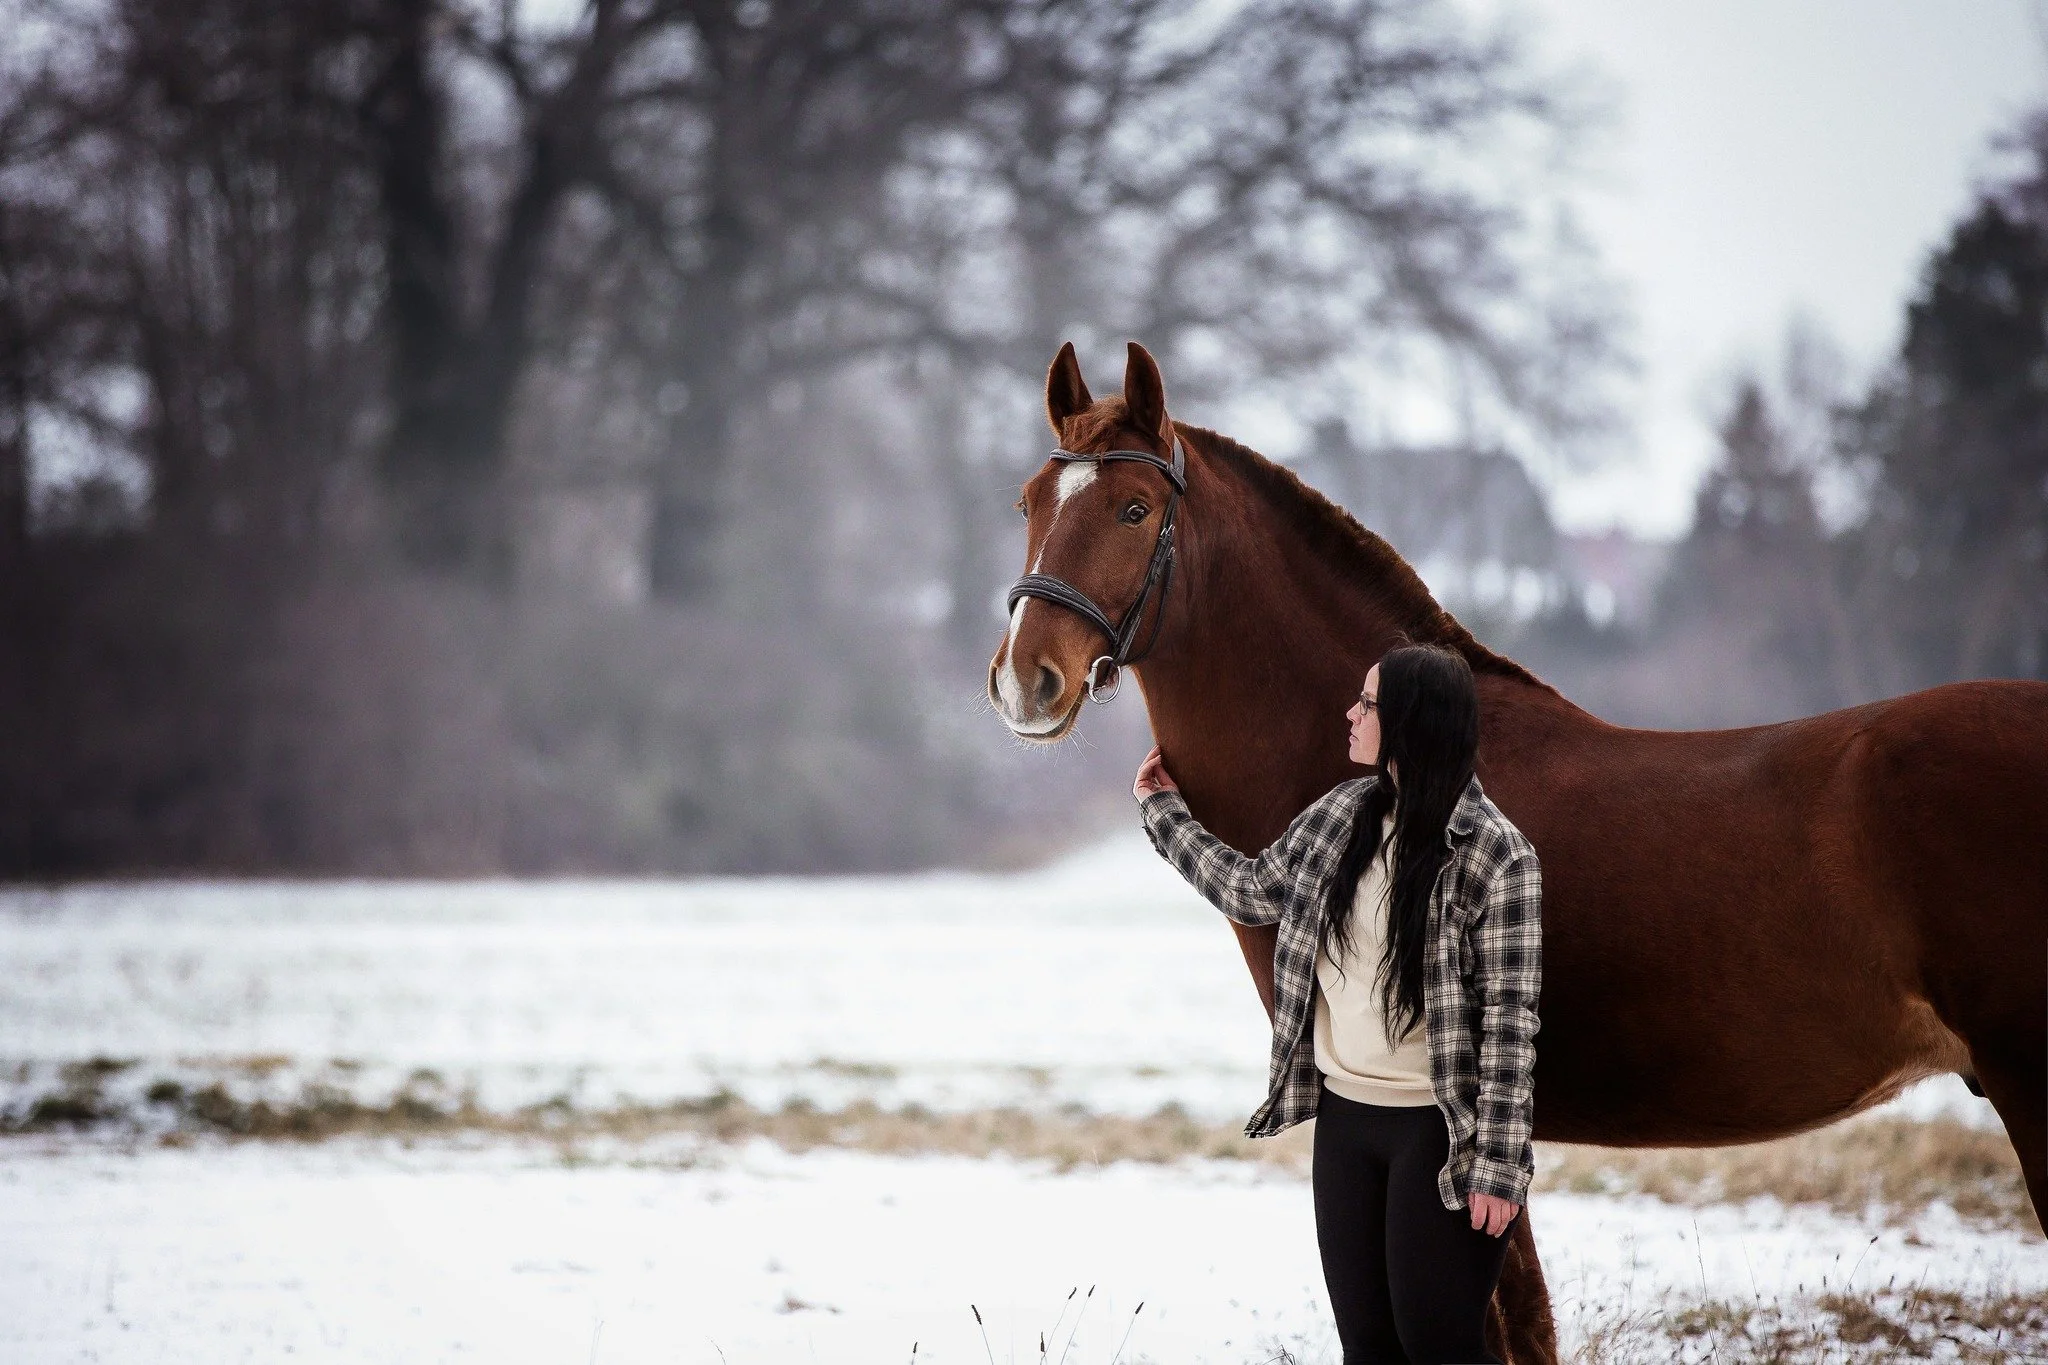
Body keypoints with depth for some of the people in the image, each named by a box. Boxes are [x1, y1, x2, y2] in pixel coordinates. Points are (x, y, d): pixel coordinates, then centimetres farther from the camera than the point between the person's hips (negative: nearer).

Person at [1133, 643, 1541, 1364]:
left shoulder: (1495, 855, -14)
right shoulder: (1340, 816, 6)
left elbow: (1509, 1022, -15)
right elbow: (1253, 891, 24)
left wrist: (1499, 1166, -17)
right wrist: (1164, 813, 28)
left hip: (1439, 1130, -7)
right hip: (1345, 1117, 7)